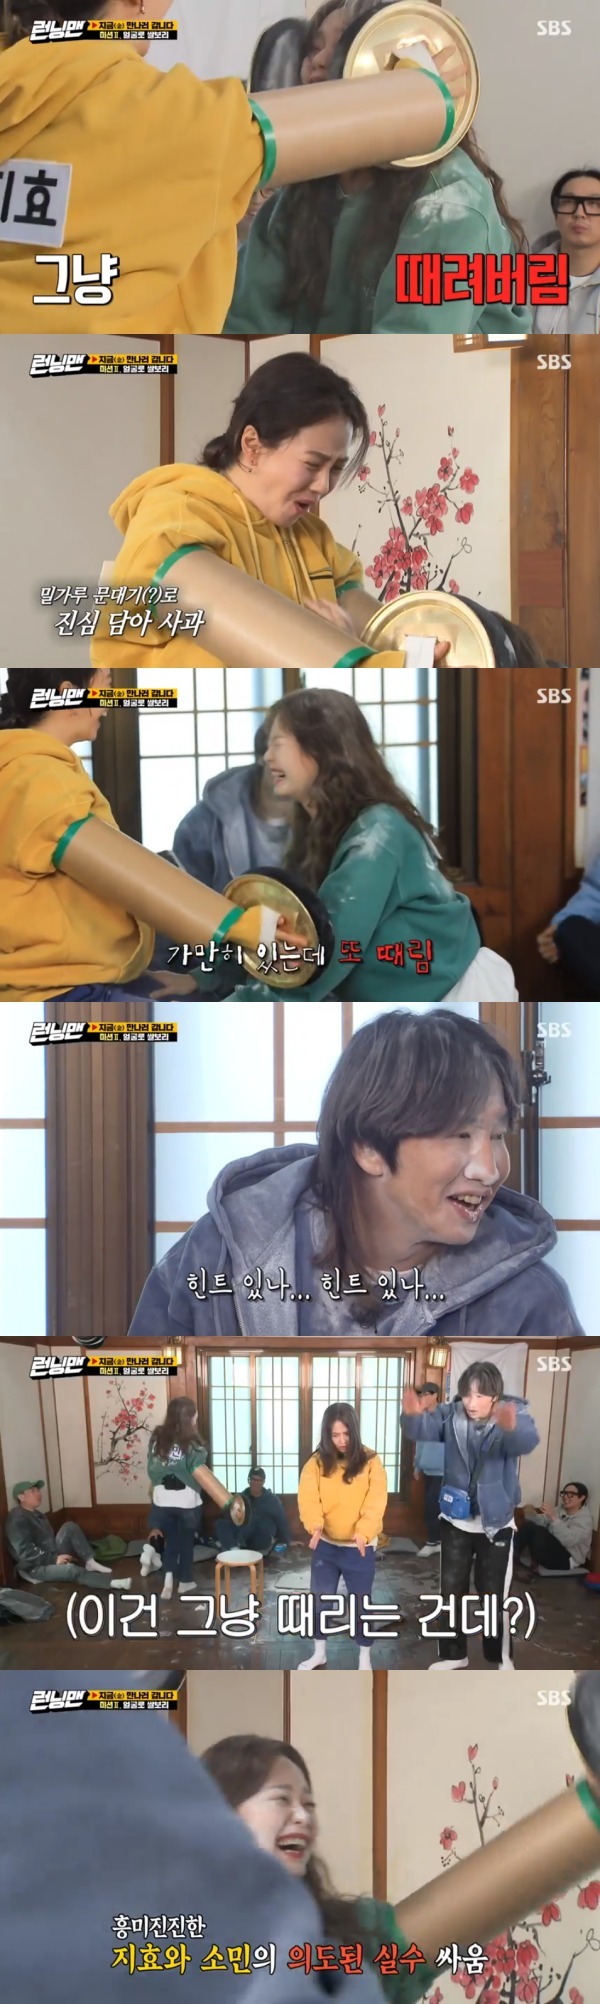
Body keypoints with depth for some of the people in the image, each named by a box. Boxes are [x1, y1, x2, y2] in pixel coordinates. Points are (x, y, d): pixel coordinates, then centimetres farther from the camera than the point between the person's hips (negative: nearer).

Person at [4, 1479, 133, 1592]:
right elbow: (25, 1551, -27)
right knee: (70, 1569, -34)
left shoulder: (36, 1514, 15)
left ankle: (90, 1562, -13)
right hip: (35, 1567, -10)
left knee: (70, 1527, -4)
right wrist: (53, 1559, -24)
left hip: (52, 1556, 10)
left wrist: (57, 1557, 6)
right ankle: (111, 1583, -36)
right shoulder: (17, 1519, -18)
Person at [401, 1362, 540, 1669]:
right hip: (455, 1520, 3)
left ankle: (502, 1658, 25)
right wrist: (412, 1415, -51)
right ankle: (453, 1654, 29)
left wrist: (511, 1427, -64)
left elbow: (527, 1441, -39)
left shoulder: (514, 1414, -18)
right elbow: (424, 1429, -25)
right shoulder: (451, 1415, -9)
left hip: (496, 1523, -3)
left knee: (493, 1594, 8)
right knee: (450, 1590, 14)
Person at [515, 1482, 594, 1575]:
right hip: (550, 1551, 8)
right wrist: (531, 1514, -17)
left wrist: (553, 1517, -34)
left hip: (567, 1559, -8)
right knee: (528, 1525, -13)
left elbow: (569, 1540, -27)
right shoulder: (560, 1509, 13)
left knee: (538, 1532, -29)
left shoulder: (585, 1519, -11)